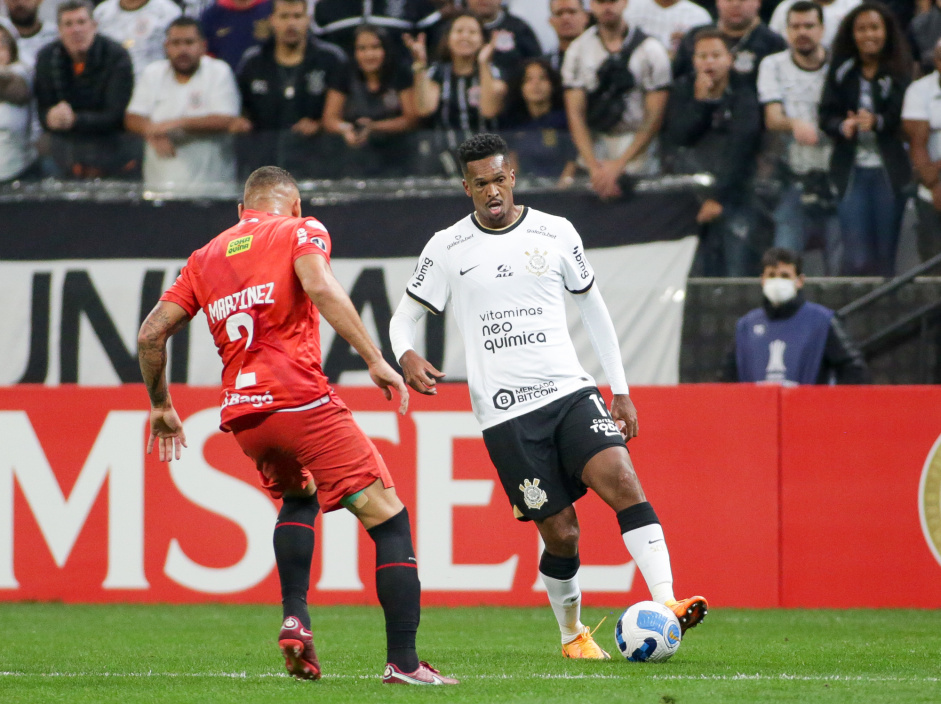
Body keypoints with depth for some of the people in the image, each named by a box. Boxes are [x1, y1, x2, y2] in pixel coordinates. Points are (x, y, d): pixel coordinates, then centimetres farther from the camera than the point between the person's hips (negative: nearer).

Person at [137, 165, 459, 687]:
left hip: (242, 417, 6)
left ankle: (294, 616, 13)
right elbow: (320, 287, -14)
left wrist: (161, 406, 30)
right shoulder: (301, 232, 7)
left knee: (298, 497, 33)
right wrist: (375, 360, -19)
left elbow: (151, 334, 17)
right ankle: (403, 662, -12)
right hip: (301, 402, -6)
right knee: (388, 518, -2)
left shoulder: (204, 258, 21)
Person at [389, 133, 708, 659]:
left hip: (571, 392, 1)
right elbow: (406, 316, 10)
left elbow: (594, 308, 18)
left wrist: (622, 390, 15)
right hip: (506, 414, -1)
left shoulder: (556, 233, 7)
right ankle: (572, 633, 22)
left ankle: (666, 603, -31)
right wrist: (407, 355, -14)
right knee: (560, 534, -3)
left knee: (622, 480, -24)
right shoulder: (447, 249, 3)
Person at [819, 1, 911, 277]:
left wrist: (878, 121, -26)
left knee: (885, 258, 4)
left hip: (889, 169, -1)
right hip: (853, 169, 1)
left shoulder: (900, 71, -1)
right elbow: (827, 114, 2)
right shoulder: (841, 71, 5)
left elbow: (905, 117, -8)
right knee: (856, 259, -7)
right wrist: (843, 126, -19)